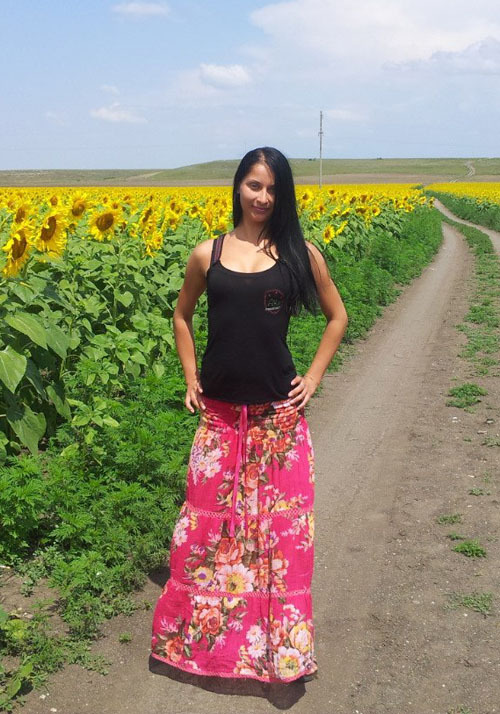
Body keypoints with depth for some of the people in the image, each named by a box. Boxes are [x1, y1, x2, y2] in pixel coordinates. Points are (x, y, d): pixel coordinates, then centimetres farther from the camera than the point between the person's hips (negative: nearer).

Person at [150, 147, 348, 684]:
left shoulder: (300, 253, 0)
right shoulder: (207, 254, 2)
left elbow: (337, 317, 10)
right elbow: (181, 316, 16)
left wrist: (313, 379, 1)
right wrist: (190, 379, 6)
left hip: (279, 413, -1)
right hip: (219, 414, 1)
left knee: (282, 521, 7)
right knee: (206, 518, 9)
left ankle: (283, 646, 26)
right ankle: (192, 632, 31)